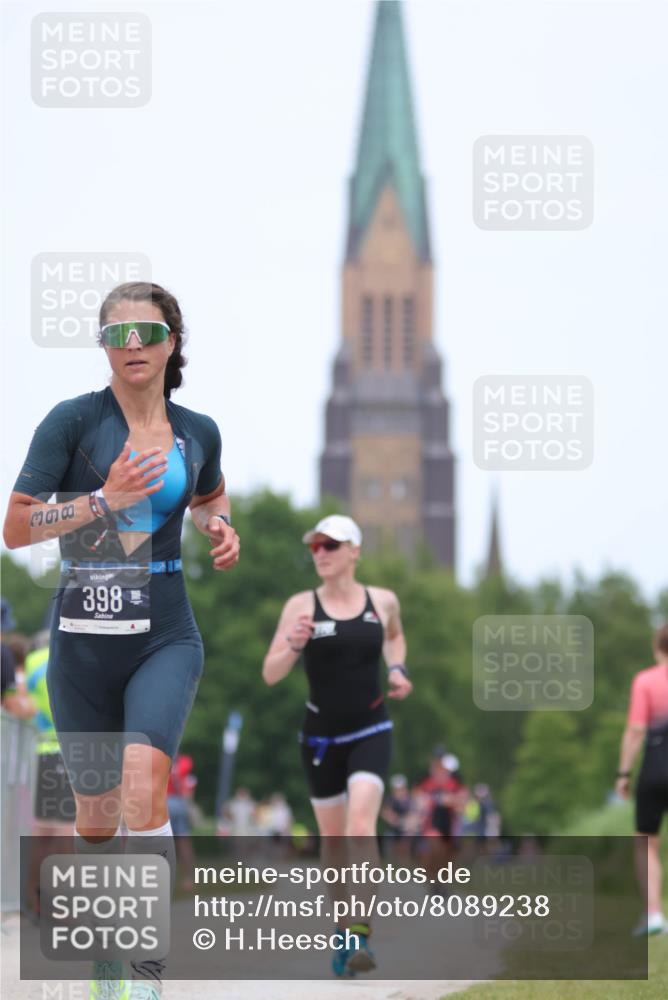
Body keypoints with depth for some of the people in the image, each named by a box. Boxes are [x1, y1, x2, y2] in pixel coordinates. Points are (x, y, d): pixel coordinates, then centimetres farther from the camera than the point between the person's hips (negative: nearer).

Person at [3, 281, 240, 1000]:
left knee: (143, 779, -25)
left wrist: (221, 529, 7)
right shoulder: (74, 420, -5)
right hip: (83, 637, 0)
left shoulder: (197, 432, 6)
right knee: (95, 815, 10)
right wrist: (106, 498, -19)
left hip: (165, 636, 0)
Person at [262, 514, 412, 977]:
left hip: (371, 733, -1)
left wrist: (398, 669, 6)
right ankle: (342, 930, 31)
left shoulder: (383, 601, 1)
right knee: (333, 839, 11)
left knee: (361, 825, -21)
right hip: (322, 735, 1)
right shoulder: (301, 606, -5)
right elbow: (271, 674, -9)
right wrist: (294, 644, -28)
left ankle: (360, 935, -23)